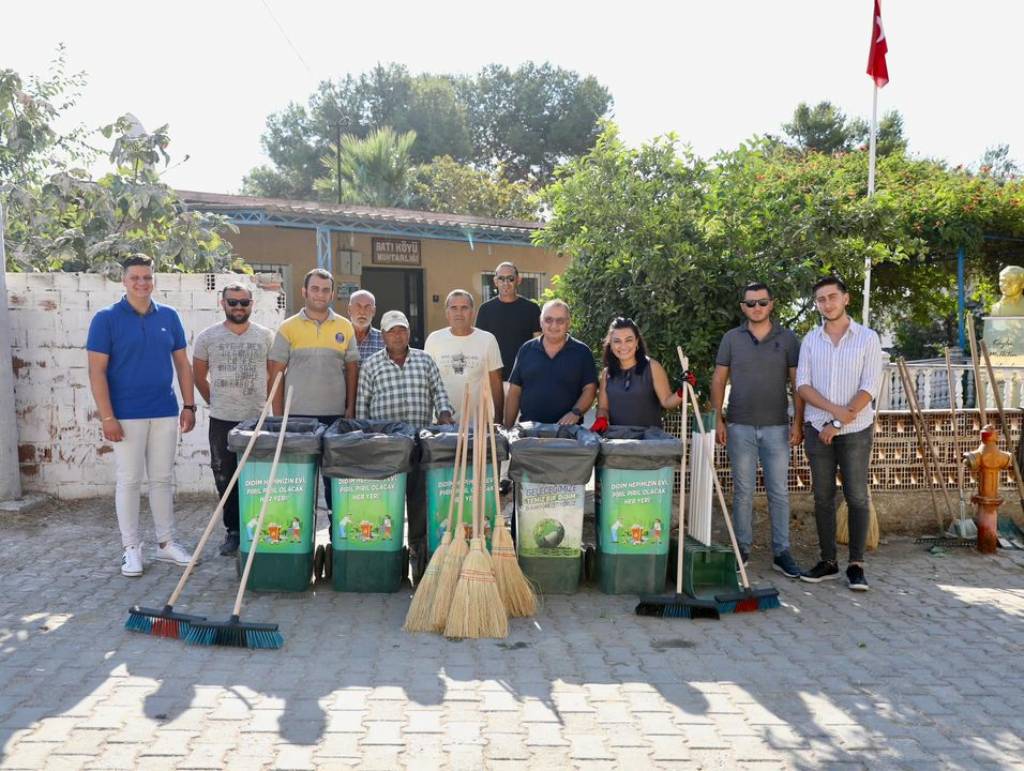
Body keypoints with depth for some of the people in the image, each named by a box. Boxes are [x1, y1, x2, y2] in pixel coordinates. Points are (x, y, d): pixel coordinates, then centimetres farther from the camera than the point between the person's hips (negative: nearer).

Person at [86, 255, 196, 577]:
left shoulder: (169, 317, 6)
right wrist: (107, 417, -13)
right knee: (129, 481, 4)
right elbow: (97, 371, -7)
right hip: (126, 415, -3)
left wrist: (189, 405, 4)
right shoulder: (106, 318, -4)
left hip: (165, 413, 3)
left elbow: (182, 363, 10)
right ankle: (131, 548, 15)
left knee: (162, 479, 11)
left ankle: (166, 543, 21)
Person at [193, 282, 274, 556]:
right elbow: (199, 376, 14)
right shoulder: (207, 337, 4)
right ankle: (232, 531, 19)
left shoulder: (266, 336, 4)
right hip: (222, 421, 1)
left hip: (257, 420, -1)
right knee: (225, 478, 7)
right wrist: (215, 401, 12)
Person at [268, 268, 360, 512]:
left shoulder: (345, 327, 7)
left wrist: (351, 408, 1)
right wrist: (278, 415, -3)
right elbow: (275, 373, 2)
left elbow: (352, 370, 9)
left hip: (335, 415, 1)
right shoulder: (288, 327, 3)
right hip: (297, 415, -1)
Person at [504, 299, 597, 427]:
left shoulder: (582, 352, 2)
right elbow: (514, 392, 8)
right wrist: (508, 428, 3)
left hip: (566, 427, -1)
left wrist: (576, 413, -19)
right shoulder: (526, 350, 7)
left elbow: (589, 389, -2)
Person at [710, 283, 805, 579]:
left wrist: (798, 422, -4)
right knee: (743, 492, 6)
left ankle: (781, 552, 12)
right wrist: (718, 420, -1)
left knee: (779, 492, 4)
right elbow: (718, 380, 6)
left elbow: (798, 384, 3)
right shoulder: (731, 339, 5)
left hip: (777, 427, 0)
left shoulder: (787, 339, 4)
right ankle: (742, 548, 16)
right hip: (739, 427, 0)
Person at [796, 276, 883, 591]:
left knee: (857, 497, 0)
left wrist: (838, 423, -12)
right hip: (817, 429, 3)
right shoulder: (810, 339, 6)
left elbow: (869, 388, -8)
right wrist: (834, 409, -15)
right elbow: (802, 384, -1)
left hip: (855, 430, -2)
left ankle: (856, 565, 8)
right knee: (823, 497, 7)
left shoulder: (868, 338, -1)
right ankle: (828, 562, 16)